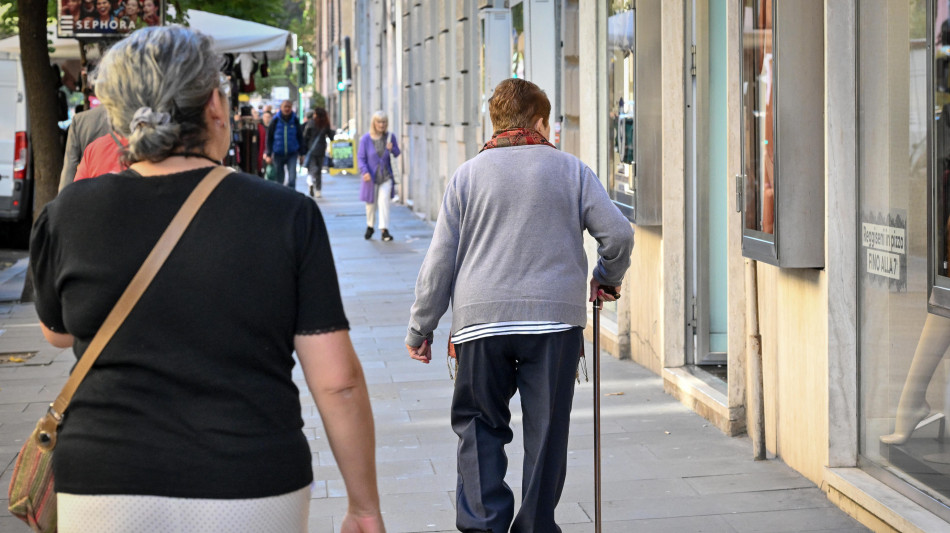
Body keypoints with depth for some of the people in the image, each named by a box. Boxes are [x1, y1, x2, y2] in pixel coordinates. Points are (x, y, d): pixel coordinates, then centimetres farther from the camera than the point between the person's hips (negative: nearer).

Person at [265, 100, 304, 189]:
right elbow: (269, 138, 3)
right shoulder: (275, 120, -2)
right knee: (280, 179, 7)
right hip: (278, 154, 0)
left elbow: (300, 137, 10)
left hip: (292, 154, 0)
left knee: (292, 177, -15)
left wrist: (301, 154, 9)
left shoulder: (295, 120, 1)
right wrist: (268, 154, -1)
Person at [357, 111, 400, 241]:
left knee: (384, 201, -13)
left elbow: (397, 154, 8)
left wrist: (392, 149, -15)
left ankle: (384, 230, -13)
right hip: (371, 176, 0)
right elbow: (360, 157, -4)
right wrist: (364, 171, -19)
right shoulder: (366, 138, -7)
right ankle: (370, 226, 35)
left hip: (386, 176, 0)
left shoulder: (390, 137, -1)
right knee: (370, 203, 11)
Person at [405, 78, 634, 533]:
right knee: (546, 428, 7)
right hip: (556, 316, 0)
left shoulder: (467, 175, 9)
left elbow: (440, 261, 6)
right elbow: (618, 233, 3)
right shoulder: (570, 169, 9)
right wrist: (607, 279, 22)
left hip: (481, 319, 1)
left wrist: (420, 329, 13)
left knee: (479, 425, 11)